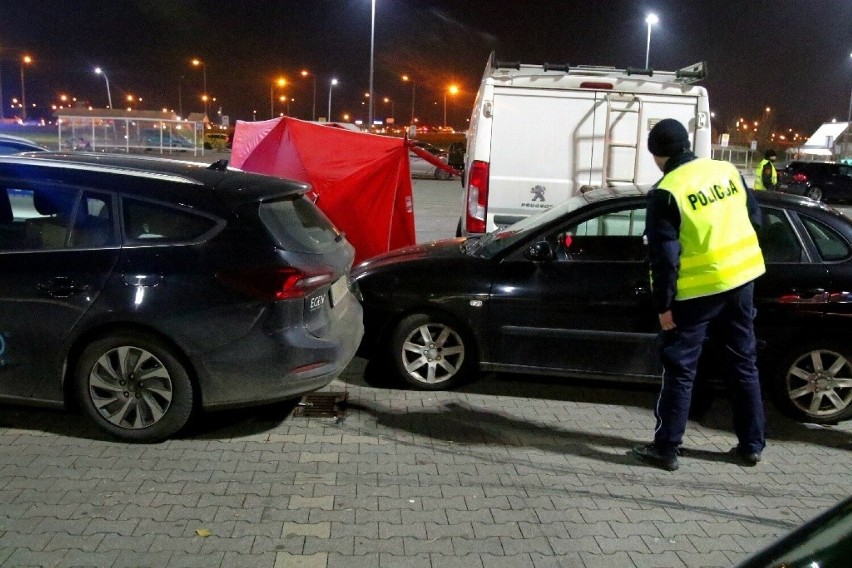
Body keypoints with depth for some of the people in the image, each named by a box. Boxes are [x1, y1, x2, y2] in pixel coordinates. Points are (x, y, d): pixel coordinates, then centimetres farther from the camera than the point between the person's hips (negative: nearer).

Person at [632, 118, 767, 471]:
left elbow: (663, 256, -16)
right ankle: (751, 446, 24)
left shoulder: (666, 193, -15)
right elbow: (755, 219, 13)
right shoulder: (727, 171, 4)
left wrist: (663, 305, -9)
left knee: (679, 369, 3)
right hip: (741, 278, 6)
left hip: (698, 290, -6)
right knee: (743, 364, 15)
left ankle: (665, 448, 9)